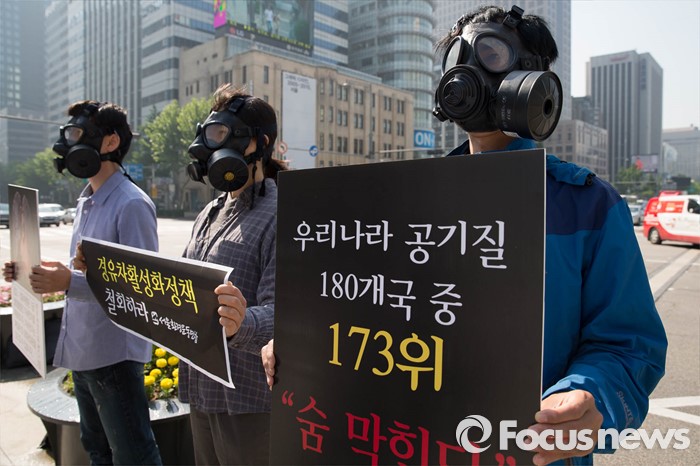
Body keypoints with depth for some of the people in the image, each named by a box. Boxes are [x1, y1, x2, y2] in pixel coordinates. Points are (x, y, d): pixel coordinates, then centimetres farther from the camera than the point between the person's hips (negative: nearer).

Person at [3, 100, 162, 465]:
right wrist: (52, 274, 3)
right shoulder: (85, 202, 11)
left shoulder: (131, 205, -18)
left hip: (114, 354, -9)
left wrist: (69, 282, -30)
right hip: (81, 351, 9)